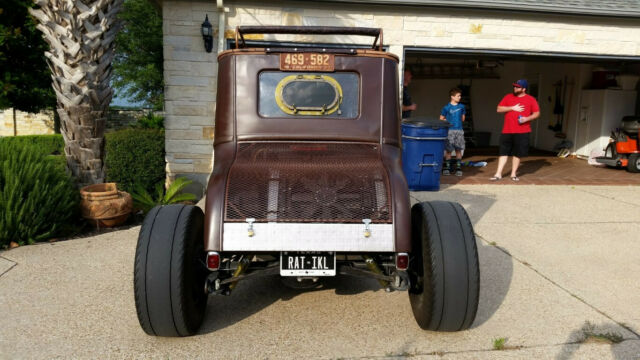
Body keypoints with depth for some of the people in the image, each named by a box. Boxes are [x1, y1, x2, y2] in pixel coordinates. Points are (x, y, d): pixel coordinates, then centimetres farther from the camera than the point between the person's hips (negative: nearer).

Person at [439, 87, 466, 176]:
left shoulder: (461, 106, 8)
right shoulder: (447, 107, -3)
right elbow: (441, 118, 4)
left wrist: (458, 122, 9)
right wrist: (448, 121, -7)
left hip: (459, 130, 3)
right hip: (450, 131, -3)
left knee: (458, 150, 5)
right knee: (448, 150, -1)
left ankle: (458, 168, 13)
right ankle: (447, 167, 9)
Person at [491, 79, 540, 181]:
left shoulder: (531, 99, 3)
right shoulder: (508, 97, 9)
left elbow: (537, 113, 4)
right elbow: (499, 109, 3)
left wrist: (527, 118, -14)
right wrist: (512, 108, -7)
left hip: (522, 132, -1)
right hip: (507, 131, 1)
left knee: (517, 154, 4)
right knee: (503, 152, 2)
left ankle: (513, 174, 16)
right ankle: (498, 174, 4)